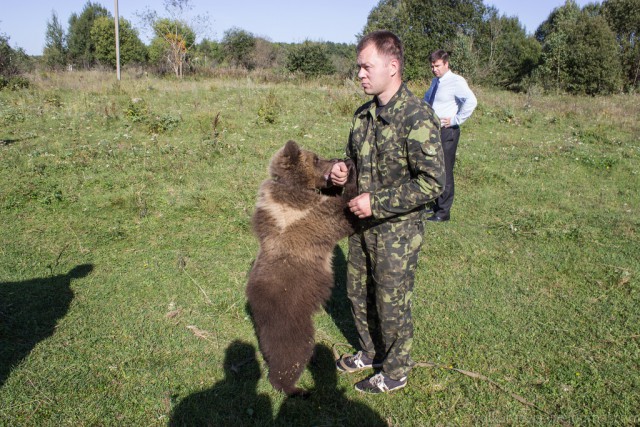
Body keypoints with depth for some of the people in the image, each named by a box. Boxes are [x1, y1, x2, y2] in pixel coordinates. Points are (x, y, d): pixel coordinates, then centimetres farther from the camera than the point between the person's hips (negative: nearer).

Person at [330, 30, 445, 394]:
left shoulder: (417, 117, -20)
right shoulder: (364, 114, 4)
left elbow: (433, 183, -22)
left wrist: (377, 202, -23)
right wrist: (343, 171, -5)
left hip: (398, 231, -8)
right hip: (363, 226, 8)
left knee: (392, 305, 9)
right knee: (359, 294, 21)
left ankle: (395, 373, 33)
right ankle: (371, 353, 45)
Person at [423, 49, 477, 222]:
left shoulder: (456, 81, -14)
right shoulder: (435, 81, 13)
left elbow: (471, 101, -29)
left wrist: (456, 120, -23)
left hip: (447, 132, -9)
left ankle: (443, 212, 7)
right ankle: (435, 205, 31)